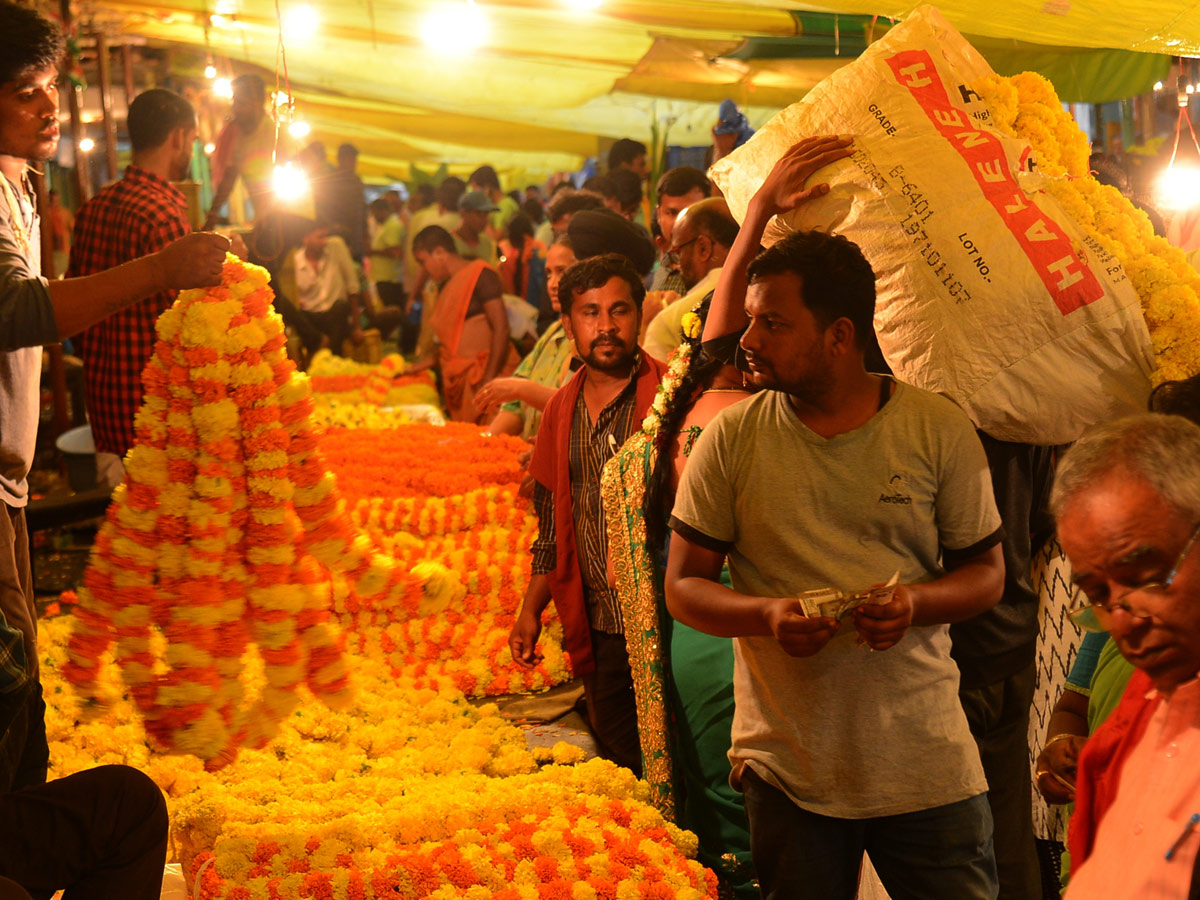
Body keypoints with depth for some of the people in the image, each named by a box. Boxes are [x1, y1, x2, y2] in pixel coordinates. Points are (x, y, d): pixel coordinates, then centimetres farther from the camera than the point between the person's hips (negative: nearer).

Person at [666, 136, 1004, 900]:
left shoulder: (939, 430, -3)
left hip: (927, 761, 0)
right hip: (788, 768, 1)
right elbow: (683, 584, 1)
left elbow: (987, 572, 4)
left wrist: (918, 600, -17)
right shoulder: (731, 440, -2)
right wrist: (767, 615, -18)